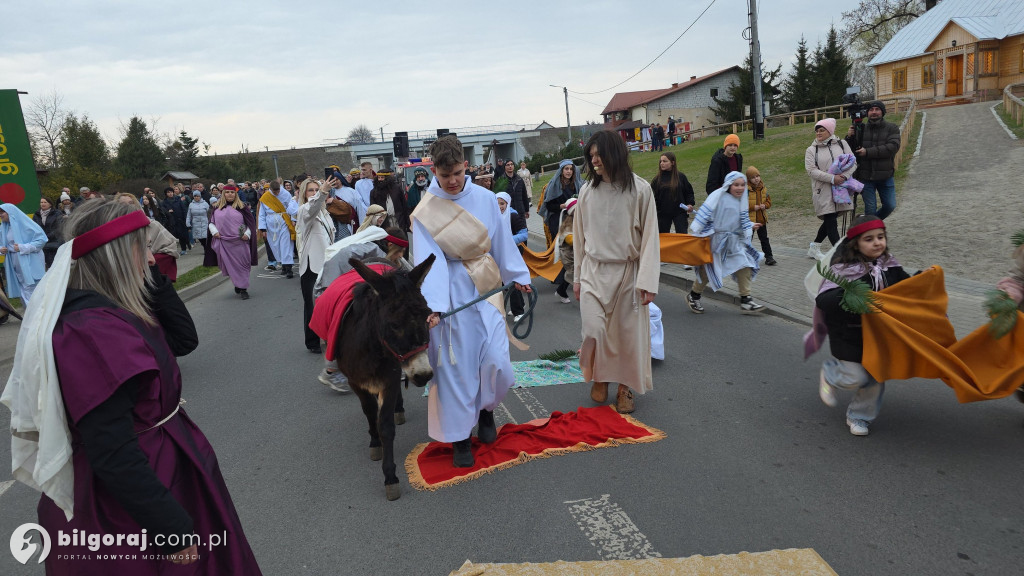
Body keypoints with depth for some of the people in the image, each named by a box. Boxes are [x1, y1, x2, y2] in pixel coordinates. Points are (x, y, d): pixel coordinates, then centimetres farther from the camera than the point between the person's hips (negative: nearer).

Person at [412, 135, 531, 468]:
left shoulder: (486, 199, 0)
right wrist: (432, 305, -24)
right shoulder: (424, 212, -7)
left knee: (496, 361, -2)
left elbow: (502, 241, 10)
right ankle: (460, 437, 18)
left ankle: (485, 409, 30)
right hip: (451, 293, -2)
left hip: (486, 287, 2)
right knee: (455, 365, 3)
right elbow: (427, 260, -14)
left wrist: (518, 276, 16)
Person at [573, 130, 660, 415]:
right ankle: (599, 377, 22)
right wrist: (577, 277, 10)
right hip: (594, 271, 2)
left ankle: (625, 386, 25)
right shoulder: (587, 191, 2)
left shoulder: (640, 189, -7)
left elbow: (649, 236, -7)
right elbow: (579, 236, 9)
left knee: (628, 332, 6)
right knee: (594, 330, -5)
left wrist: (647, 281, -12)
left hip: (627, 272, -2)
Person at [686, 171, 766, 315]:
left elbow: (744, 220, 19)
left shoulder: (742, 200, 9)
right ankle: (693, 297, 22)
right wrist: (695, 231, -18)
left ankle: (746, 301, 5)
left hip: (733, 241, 6)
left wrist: (750, 227, 0)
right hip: (714, 240, -6)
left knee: (744, 265, -2)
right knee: (707, 269, 2)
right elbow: (704, 213, -15)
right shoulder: (718, 196, -13)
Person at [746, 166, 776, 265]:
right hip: (749, 219, -5)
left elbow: (768, 201, 13)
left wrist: (765, 205, -8)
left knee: (764, 239, 10)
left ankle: (769, 257, 14)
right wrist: (753, 207, -21)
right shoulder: (746, 190, -14)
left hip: (762, 219, 5)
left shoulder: (763, 189, 5)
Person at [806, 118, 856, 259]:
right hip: (822, 191, -3)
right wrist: (832, 178, -19)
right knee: (831, 221, -8)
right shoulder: (811, 150, 3)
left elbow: (853, 163, 5)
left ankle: (814, 248, 25)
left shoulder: (842, 144, 9)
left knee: (830, 220, 10)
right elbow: (811, 170, -9)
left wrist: (844, 176, -16)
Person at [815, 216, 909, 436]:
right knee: (855, 377, -2)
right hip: (849, 335, -6)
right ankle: (829, 374, 34)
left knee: (876, 376, 10)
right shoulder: (844, 270, -20)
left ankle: (859, 416, 31)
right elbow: (822, 300, -29)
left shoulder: (889, 266, 0)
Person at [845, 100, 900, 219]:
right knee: (870, 208, 0)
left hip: (886, 176, 1)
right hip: (866, 176, -1)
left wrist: (868, 152, -22)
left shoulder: (892, 128, 1)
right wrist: (849, 137, -15)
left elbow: (893, 147, -16)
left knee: (890, 206, 6)